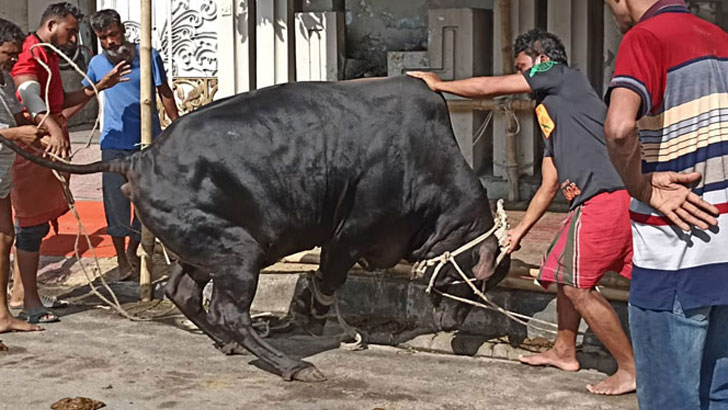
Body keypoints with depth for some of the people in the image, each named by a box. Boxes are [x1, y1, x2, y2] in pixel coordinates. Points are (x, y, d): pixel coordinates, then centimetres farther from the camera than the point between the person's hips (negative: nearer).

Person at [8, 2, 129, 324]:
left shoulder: (48, 56, 20)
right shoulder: (28, 55, -13)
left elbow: (60, 101, 26)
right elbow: (31, 97, -30)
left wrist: (100, 86, 19)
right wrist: (54, 130, -47)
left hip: (48, 147, 10)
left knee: (31, 224, 13)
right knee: (33, 224, -7)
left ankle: (19, 294, 21)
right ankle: (30, 304, -3)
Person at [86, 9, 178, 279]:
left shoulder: (148, 56, -2)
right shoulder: (97, 64, 4)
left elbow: (165, 93, 6)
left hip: (147, 141, -1)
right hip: (114, 143, 1)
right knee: (116, 198, -2)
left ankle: (133, 250, 21)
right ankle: (121, 256, 11)